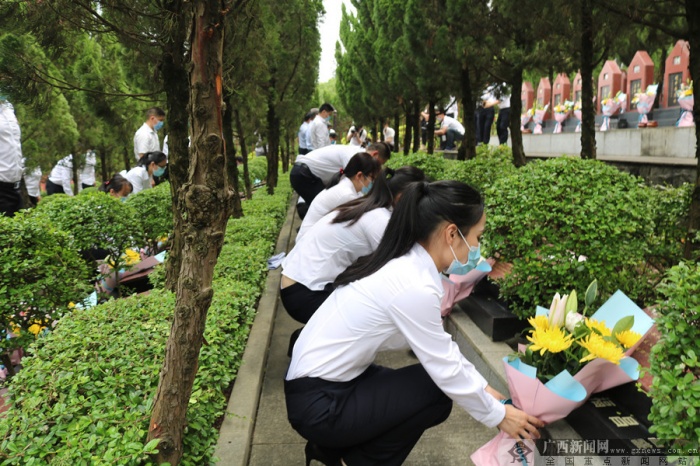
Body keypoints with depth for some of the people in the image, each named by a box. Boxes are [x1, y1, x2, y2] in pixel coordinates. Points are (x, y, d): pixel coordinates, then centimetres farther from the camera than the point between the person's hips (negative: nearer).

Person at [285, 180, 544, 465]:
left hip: (323, 382, 9)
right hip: (318, 405, -9)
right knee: (439, 391, -8)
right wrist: (498, 415, -2)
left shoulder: (405, 264, 0)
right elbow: (446, 369, -17)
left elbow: (443, 347, 11)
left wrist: (483, 387, 12)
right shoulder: (414, 286, -27)